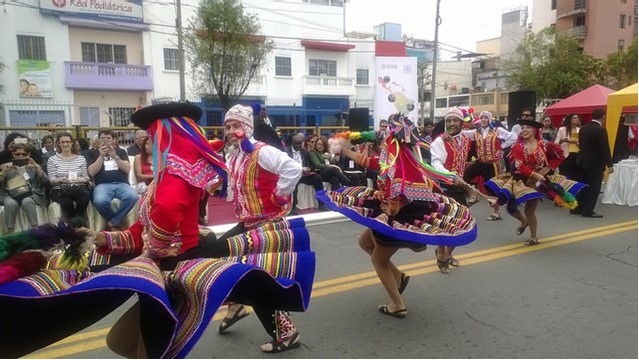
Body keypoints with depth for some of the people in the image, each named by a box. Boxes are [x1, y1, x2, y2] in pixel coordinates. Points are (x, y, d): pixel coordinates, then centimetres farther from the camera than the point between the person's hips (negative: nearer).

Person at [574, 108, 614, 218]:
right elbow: (605, 148, -17)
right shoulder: (600, 130, -17)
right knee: (594, 187, 1)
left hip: (583, 161, 7)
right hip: (596, 163, -7)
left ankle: (577, 208, 18)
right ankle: (588, 211, 4)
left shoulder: (583, 128, 6)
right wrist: (609, 164, -12)